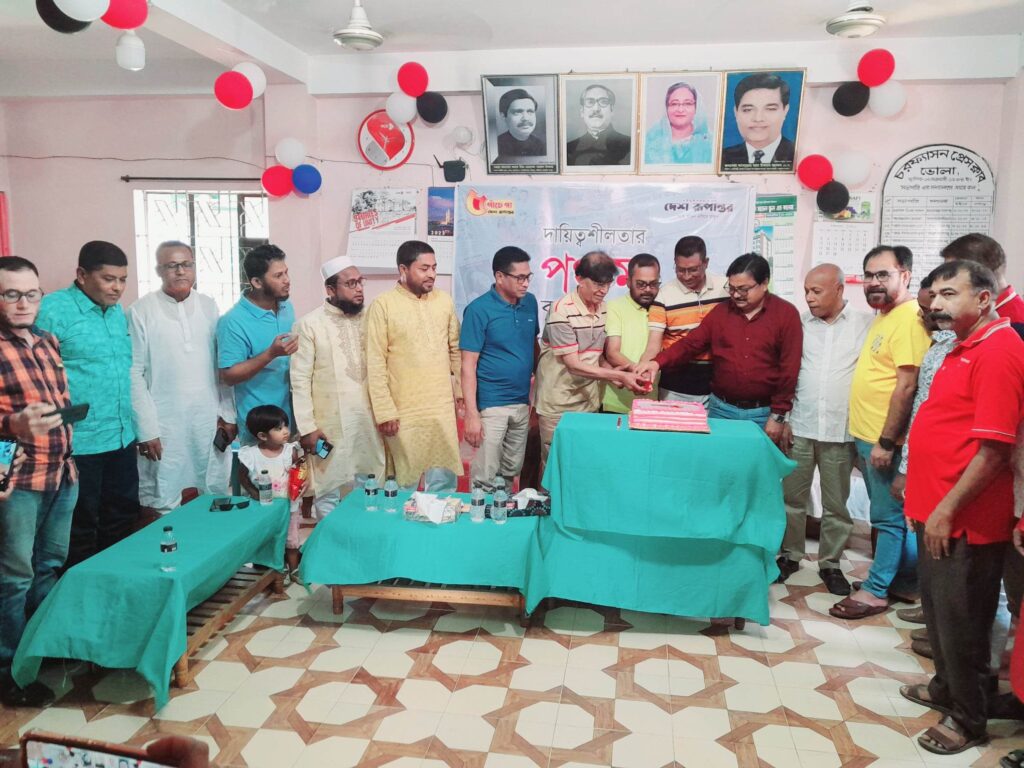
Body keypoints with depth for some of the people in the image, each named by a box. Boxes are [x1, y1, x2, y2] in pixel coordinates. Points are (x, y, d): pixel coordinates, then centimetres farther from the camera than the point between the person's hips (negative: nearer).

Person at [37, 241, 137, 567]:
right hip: (78, 443, -7)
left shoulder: (118, 311, 10)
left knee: (122, 519, 17)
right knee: (80, 529, 8)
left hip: (122, 438, 7)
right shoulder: (52, 310, -12)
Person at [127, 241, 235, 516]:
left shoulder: (208, 306, 6)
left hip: (210, 421, 3)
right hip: (164, 425, -3)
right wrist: (146, 428, -9)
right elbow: (134, 374, -6)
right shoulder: (141, 311, -5)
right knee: (163, 506, 5)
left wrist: (228, 413, 4)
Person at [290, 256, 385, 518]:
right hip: (330, 427, -4)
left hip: (367, 424, 4)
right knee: (328, 493, 6)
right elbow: (300, 380, -8)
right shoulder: (309, 324, -7)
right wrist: (307, 427, -12)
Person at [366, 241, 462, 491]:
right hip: (403, 411, -3)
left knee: (444, 480, 9)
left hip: (442, 408, 4)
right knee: (405, 483, 8)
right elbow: (376, 363, -9)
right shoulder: (383, 305, -7)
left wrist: (460, 388, 10)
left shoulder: (444, 301, 7)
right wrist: (384, 410, -12)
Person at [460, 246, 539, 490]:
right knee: (485, 478, 0)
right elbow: (468, 365, -13)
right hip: (491, 405, -5)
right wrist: (471, 414, -17)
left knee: (511, 472, 17)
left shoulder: (530, 302, 4)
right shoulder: (479, 310, -12)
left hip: (523, 402, 6)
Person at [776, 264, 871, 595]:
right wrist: (784, 418, 2)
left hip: (842, 430, -2)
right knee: (792, 496, 9)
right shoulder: (800, 323, 4)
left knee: (836, 503, 10)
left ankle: (830, 562, 24)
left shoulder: (866, 324, -1)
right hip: (800, 427, 2)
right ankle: (790, 555, 25)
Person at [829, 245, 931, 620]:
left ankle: (876, 589, 14)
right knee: (891, 515, 17)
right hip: (867, 435, 9)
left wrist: (886, 441, -21)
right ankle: (904, 581, 29)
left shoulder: (909, 319, -17)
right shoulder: (884, 316, 14)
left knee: (889, 516, 3)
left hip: (885, 440, -9)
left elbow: (906, 386, -22)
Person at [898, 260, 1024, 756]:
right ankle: (945, 688, 41)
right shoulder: (966, 347, 12)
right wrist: (922, 486, 21)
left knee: (961, 622, 6)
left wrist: (947, 509, -21)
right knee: (938, 612, 22)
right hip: (938, 509, 9)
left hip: (963, 520, -9)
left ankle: (968, 720, 24)